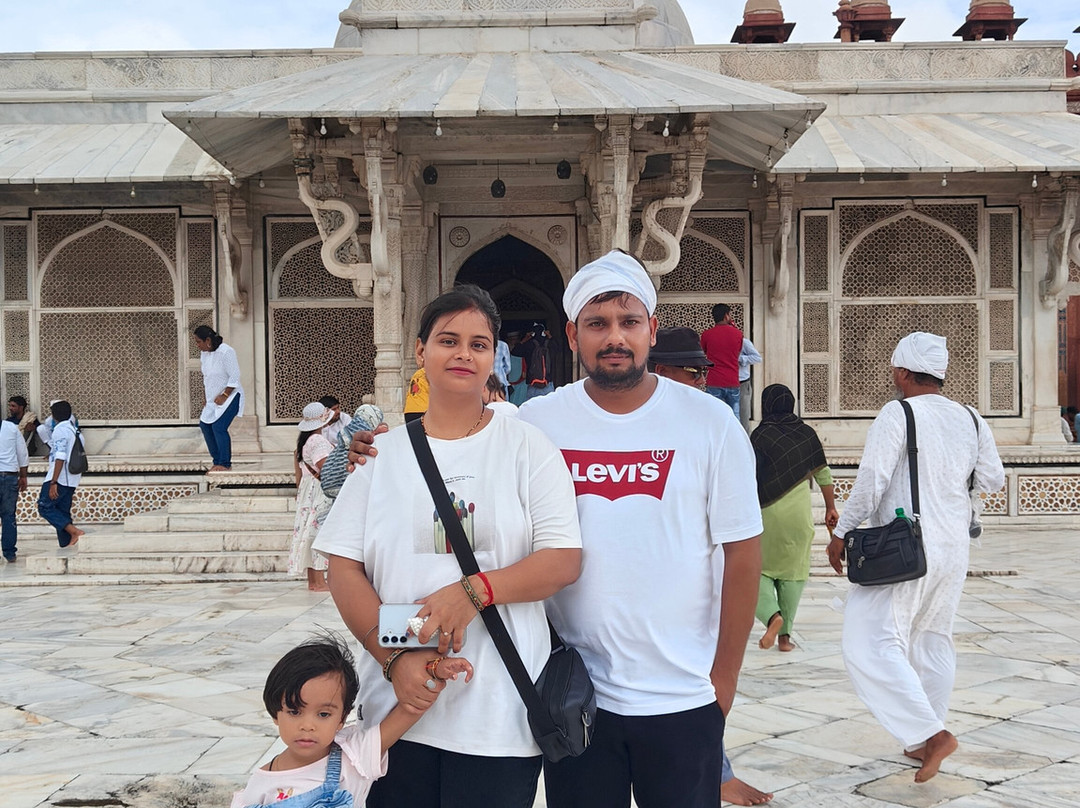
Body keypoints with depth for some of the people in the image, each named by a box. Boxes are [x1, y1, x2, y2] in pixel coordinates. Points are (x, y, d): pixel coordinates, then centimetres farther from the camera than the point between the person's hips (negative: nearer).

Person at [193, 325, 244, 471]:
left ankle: (225, 464, -8)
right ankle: (217, 461, 16)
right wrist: (206, 392, 10)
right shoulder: (204, 352, 3)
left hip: (230, 395, -9)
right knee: (205, 425, 5)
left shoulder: (226, 352, -21)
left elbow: (235, 376, -21)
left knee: (219, 427, -18)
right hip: (213, 398, 9)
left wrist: (224, 396, -20)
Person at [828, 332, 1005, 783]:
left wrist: (842, 532, -5)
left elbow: (871, 480, -16)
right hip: (954, 551, 7)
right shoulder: (972, 421, 6)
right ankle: (925, 742, 25)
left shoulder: (897, 414, -12)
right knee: (934, 640, 18)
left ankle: (932, 733, -13)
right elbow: (993, 481, 14)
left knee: (871, 644, -6)